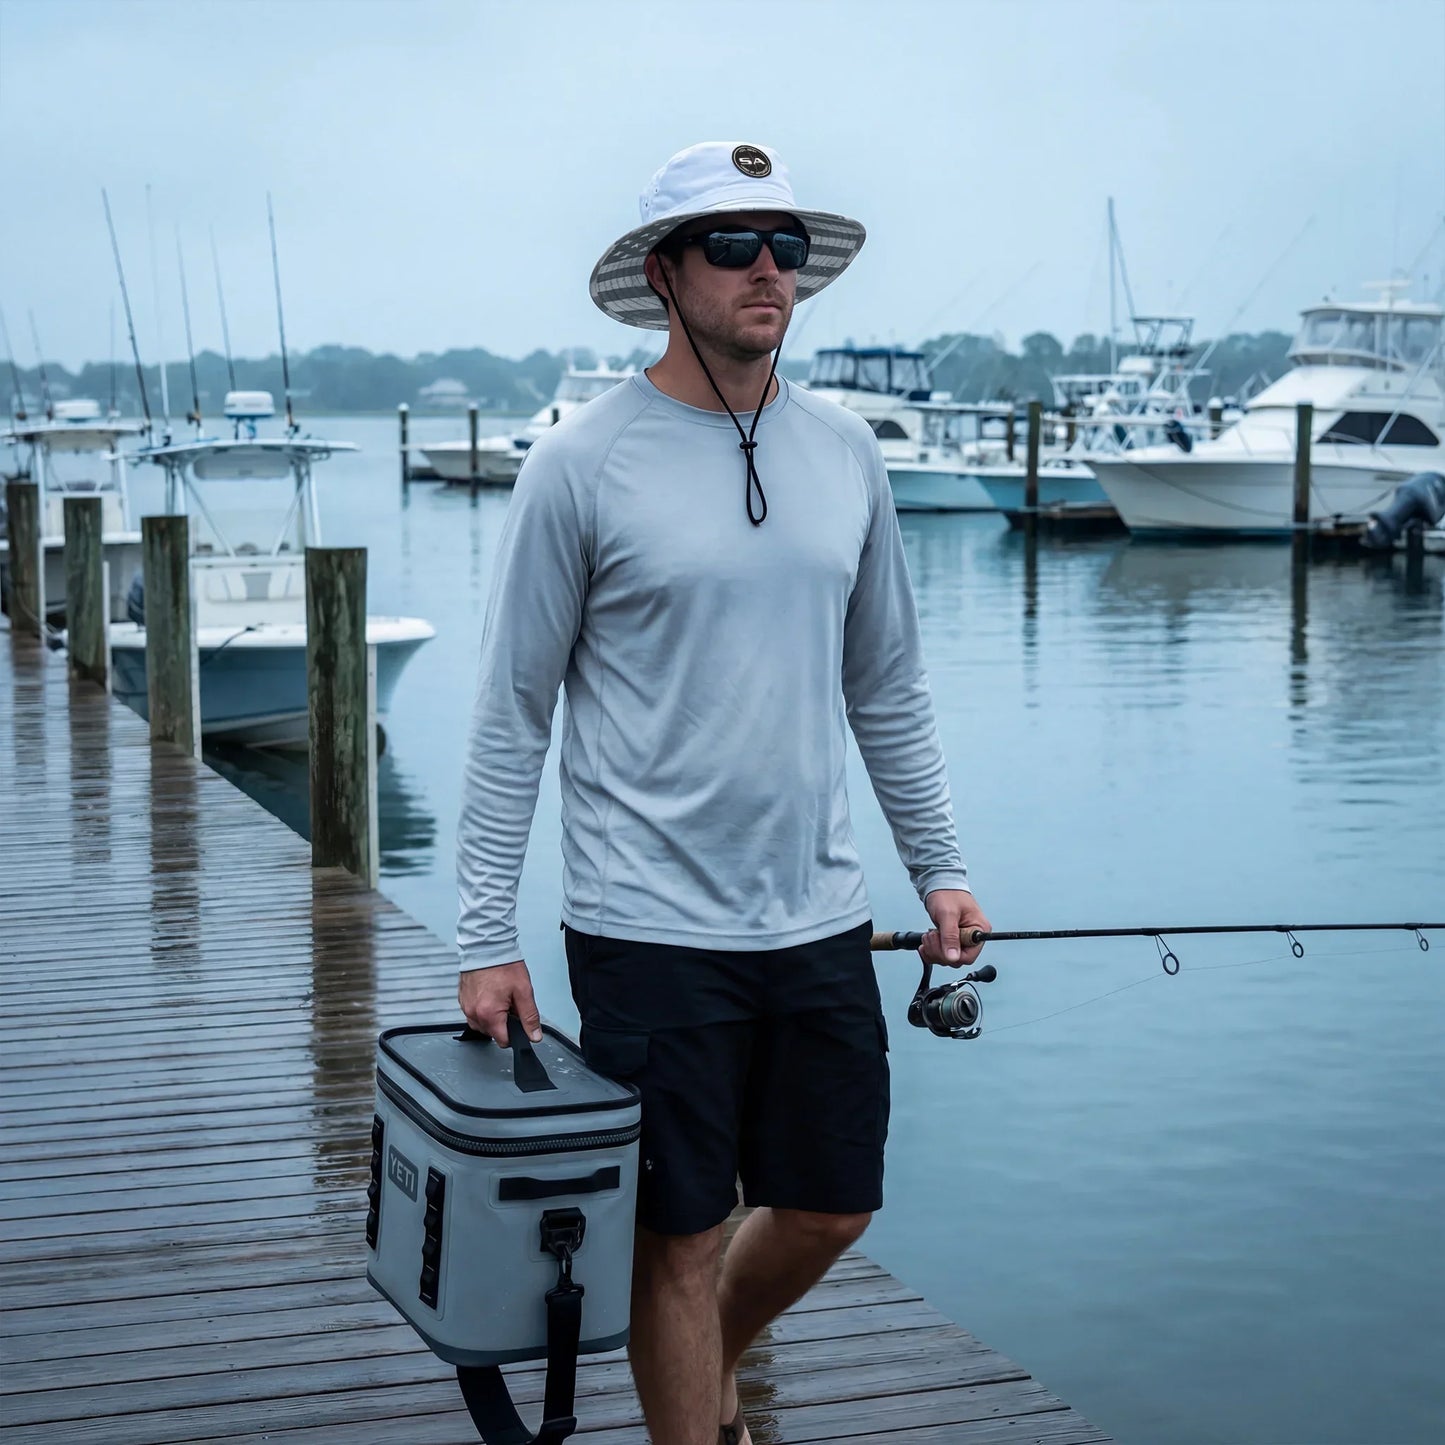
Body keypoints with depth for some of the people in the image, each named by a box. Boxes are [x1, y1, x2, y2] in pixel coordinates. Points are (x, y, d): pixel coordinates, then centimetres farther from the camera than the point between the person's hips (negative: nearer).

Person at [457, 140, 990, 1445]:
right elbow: (512, 714, -5)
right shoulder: (581, 465, -7)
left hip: (820, 920, 5)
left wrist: (939, 865, 13)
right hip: (652, 932, -5)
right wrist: (488, 934, -8)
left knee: (830, 1209, 15)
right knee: (680, 1239, 5)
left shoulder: (844, 453, 7)